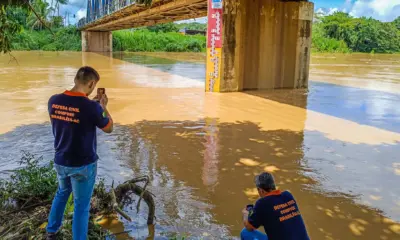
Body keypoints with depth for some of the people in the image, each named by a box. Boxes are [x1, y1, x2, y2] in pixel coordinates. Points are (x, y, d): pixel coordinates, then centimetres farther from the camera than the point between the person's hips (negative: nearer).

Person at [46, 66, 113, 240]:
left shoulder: (54, 101, -8)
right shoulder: (92, 107, -24)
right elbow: (109, 128, -8)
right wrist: (103, 107, 5)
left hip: (60, 161, 6)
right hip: (84, 165, -6)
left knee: (62, 193, 31)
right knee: (81, 206, 11)